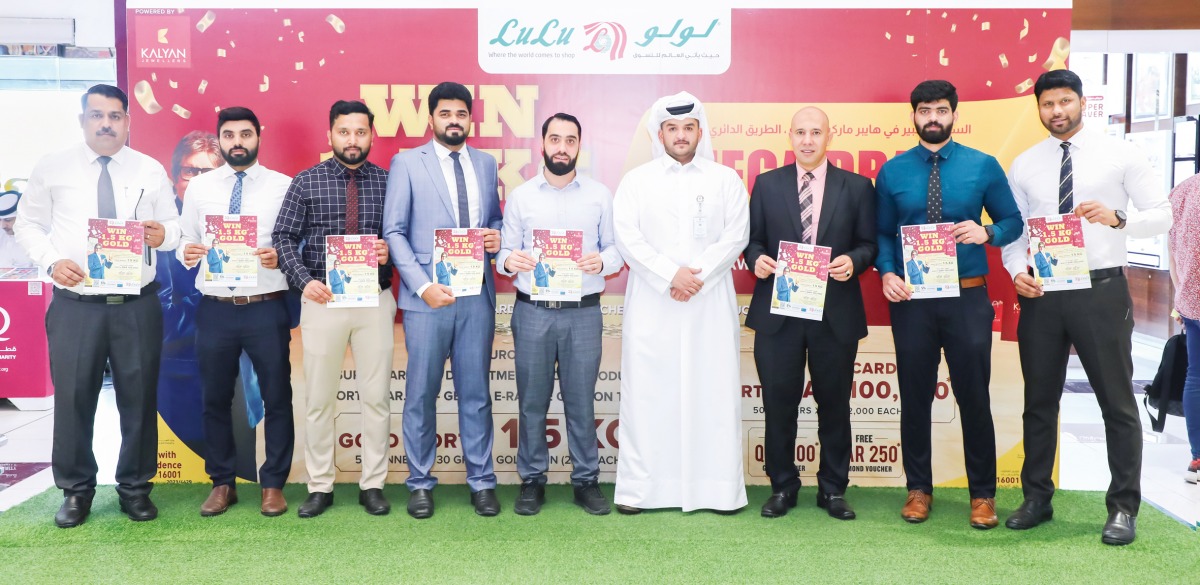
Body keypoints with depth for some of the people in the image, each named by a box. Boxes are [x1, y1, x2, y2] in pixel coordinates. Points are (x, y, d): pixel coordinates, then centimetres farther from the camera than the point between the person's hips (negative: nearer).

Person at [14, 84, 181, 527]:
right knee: (73, 398, 3)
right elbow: (26, 223, 7)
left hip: (137, 305, 1)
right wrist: (52, 260, -10)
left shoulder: (151, 170, 7)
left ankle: (135, 487, 21)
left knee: (139, 398, 6)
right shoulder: (52, 168, 4)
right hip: (75, 304, -1)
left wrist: (163, 235, -14)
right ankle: (76, 490, 21)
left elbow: (175, 226, 10)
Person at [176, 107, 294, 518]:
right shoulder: (199, 187, 7)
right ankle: (222, 483, 27)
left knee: (276, 397, 5)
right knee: (215, 399, 11)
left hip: (266, 309, -2)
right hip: (215, 310, 2)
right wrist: (187, 253, -14)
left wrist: (281, 257, -23)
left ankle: (273, 484, 20)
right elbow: (184, 241, 8)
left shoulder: (284, 186, 0)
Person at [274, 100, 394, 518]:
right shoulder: (307, 182, 4)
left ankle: (373, 485, 16)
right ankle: (319, 487, 17)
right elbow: (283, 237, 1)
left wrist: (391, 251, -12)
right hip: (322, 299, 0)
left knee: (376, 396, 5)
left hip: (375, 300, 0)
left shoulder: (389, 182, 6)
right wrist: (304, 281, -13)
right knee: (319, 398, 5)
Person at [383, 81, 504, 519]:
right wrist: (423, 286, -13)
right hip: (427, 297, -3)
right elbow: (394, 232, -3)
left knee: (475, 393, 9)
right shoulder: (407, 163, 1)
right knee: (422, 394, 4)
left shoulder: (486, 164, 13)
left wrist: (496, 237, -4)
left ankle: (481, 481, 19)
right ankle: (420, 483, 18)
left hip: (477, 296, 3)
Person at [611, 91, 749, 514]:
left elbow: (735, 236, 1)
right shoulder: (637, 180, 9)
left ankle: (720, 488, 7)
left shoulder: (725, 180, 10)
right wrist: (670, 275, -12)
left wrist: (698, 277, -11)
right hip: (651, 307, 0)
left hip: (710, 305, 0)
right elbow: (627, 236, -2)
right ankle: (638, 488, 6)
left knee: (714, 392, 0)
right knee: (646, 393, 0)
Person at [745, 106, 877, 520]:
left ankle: (833, 489, 22)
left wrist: (853, 261, -16)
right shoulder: (767, 184, 8)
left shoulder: (857, 187, 5)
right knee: (778, 403, 5)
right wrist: (756, 259, -12)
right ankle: (782, 486, 20)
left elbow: (869, 244, 5)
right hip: (777, 311, 0)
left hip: (836, 313, 0)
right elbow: (752, 238, 9)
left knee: (834, 404, 9)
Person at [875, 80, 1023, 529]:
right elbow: (882, 232, 6)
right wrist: (887, 273, -11)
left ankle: (983, 494, 20)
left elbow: (1013, 221, 5)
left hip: (967, 298, -1)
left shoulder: (983, 166, 1)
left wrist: (987, 232, -16)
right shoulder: (892, 171, 3)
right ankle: (918, 488, 24)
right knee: (914, 398, 9)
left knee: (973, 396, 6)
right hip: (910, 298, 1)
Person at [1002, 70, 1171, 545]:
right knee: (1039, 401, 12)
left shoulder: (1119, 154, 0)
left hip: (1101, 291, -2)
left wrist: (1116, 218, -21)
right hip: (1041, 294, 3)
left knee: (1117, 402, 4)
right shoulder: (1024, 165, 6)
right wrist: (1016, 271, -11)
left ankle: (1123, 508, 16)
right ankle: (1037, 498, 25)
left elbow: (1162, 214, -2)